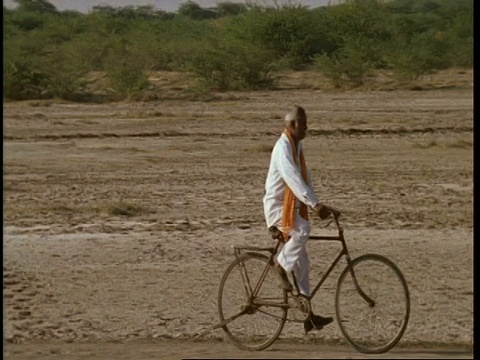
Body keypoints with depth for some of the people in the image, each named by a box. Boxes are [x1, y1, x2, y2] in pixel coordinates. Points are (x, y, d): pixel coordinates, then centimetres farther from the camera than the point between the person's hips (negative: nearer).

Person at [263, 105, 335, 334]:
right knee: (302, 229, -36)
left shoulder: (298, 146, 10)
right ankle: (281, 265, -12)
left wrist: (316, 204, 5)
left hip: (293, 206, 9)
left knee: (302, 263, 6)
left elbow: (305, 178, 15)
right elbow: (293, 179, -32)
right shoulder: (282, 148, -21)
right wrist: (315, 205, -40)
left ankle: (308, 315, 7)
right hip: (277, 205, -9)